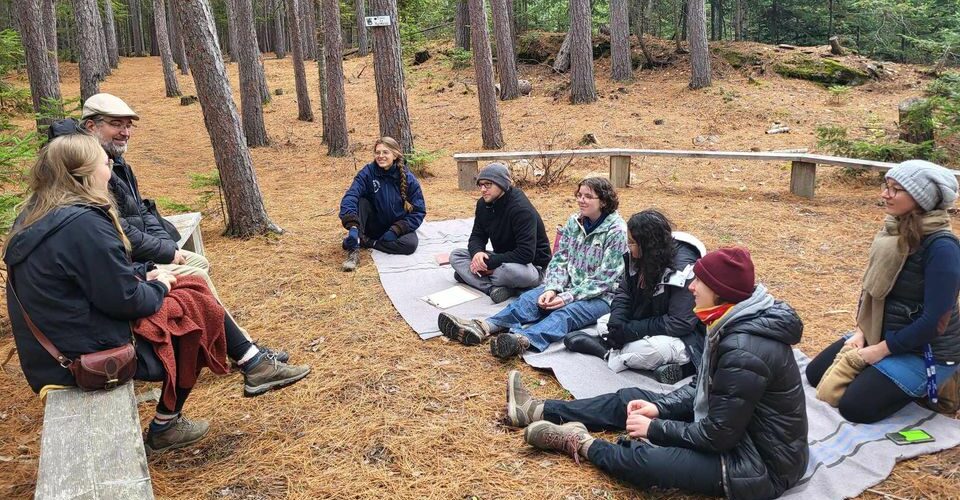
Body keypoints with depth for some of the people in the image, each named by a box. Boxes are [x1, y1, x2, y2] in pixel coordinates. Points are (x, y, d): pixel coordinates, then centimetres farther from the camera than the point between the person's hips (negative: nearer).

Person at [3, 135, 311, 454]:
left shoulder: (36, 216, 7)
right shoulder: (84, 224, -25)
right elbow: (125, 300, -23)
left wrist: (145, 274, 6)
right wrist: (159, 286, -4)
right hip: (91, 355, -10)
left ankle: (254, 363, 15)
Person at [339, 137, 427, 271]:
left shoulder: (408, 179, -13)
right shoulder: (368, 172, -13)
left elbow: (419, 211, -11)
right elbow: (350, 196, -28)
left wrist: (396, 230, -22)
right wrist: (352, 226, -46)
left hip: (398, 227, 0)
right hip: (374, 224, 1)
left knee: (411, 244, -31)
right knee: (361, 201, -26)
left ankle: (365, 242, -16)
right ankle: (354, 250, -32)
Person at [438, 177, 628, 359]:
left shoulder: (617, 231, -12)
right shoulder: (574, 222, 7)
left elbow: (604, 279, -16)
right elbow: (560, 259, 5)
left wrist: (567, 297, -22)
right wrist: (552, 289, -14)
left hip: (601, 296, -6)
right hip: (569, 287, 6)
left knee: (567, 313, -35)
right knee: (530, 297, -20)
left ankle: (521, 340, -63)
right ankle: (483, 327, -42)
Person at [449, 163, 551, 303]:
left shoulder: (522, 209, -24)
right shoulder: (483, 204, 0)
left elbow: (526, 254, -30)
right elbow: (477, 236, 6)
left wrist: (489, 263, -28)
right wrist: (477, 252, -19)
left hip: (532, 264, -8)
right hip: (502, 258, 8)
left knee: (511, 270, -43)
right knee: (456, 255, -6)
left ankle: (468, 276, -15)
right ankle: (494, 288, -27)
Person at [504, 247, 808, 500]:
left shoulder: (744, 351, -32)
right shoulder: (736, 323, -2)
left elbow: (718, 436, -26)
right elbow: (705, 387, 10)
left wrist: (654, 428, -15)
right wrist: (658, 407, 0)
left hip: (760, 464, -9)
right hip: (735, 424, 9)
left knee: (641, 459, -26)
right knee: (629, 400, 9)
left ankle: (583, 444, 5)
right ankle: (538, 412, 19)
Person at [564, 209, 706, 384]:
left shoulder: (683, 267, -28)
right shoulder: (638, 257, -7)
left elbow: (679, 323, -28)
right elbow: (623, 292, 1)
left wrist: (629, 331, -25)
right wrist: (616, 324, -18)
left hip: (685, 336, -8)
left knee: (655, 348, -36)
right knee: (603, 323, 0)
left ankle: (609, 352, -12)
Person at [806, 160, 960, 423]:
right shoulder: (895, 229, -1)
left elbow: (935, 320, -26)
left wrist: (882, 349, -18)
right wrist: (860, 331, -1)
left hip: (926, 350, -8)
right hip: (880, 333, 8)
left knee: (855, 407, -16)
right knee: (815, 374, 7)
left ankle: (924, 387, 6)